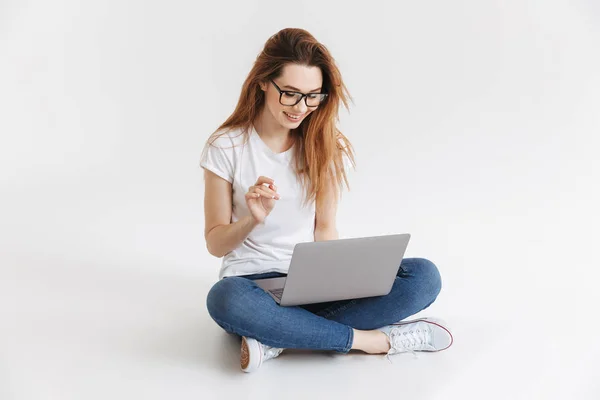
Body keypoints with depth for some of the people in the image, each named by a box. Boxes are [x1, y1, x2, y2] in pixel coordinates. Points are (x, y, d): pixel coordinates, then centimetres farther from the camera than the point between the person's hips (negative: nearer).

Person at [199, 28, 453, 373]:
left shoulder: (327, 146, 3)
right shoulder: (226, 147, -5)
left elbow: (325, 228, 7)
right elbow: (215, 244, -2)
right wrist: (252, 219, -22)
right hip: (252, 282, -3)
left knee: (425, 276, -20)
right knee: (226, 299, -40)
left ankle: (279, 339, -25)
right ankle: (371, 339, -23)